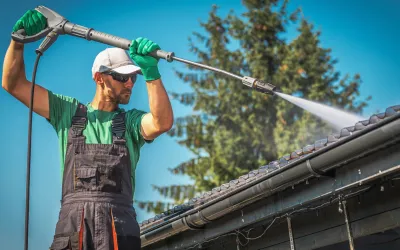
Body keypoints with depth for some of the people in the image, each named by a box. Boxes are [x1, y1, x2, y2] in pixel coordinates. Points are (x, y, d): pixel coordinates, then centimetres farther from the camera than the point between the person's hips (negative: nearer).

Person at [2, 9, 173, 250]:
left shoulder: (131, 121, 15)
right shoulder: (68, 111, 18)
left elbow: (163, 122, -8)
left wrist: (151, 72, -17)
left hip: (119, 223, 0)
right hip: (72, 220, 1)